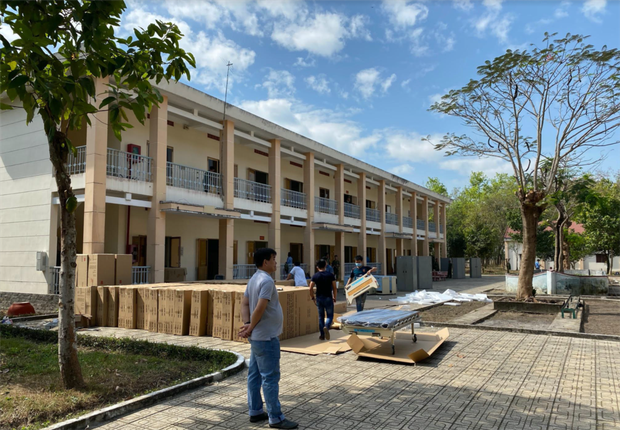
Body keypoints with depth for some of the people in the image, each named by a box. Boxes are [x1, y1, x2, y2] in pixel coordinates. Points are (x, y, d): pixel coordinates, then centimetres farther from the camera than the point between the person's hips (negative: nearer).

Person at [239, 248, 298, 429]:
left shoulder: (254, 279, 10)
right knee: (270, 377, -2)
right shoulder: (266, 280, -20)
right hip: (266, 337, -10)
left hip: (257, 336, 10)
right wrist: (250, 328, -12)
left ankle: (255, 411, 25)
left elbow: (244, 304, 8)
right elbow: (260, 309, -25)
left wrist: (247, 324, -4)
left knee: (255, 375, 15)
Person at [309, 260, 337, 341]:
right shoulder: (330, 275, -3)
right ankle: (326, 327, -23)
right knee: (330, 316, 7)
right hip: (328, 298, -2)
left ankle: (322, 335, 15)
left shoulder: (315, 276, 1)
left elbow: (311, 288, -6)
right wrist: (334, 298, 6)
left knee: (321, 316, 13)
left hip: (319, 298, 2)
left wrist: (312, 297, 5)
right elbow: (334, 288, -5)